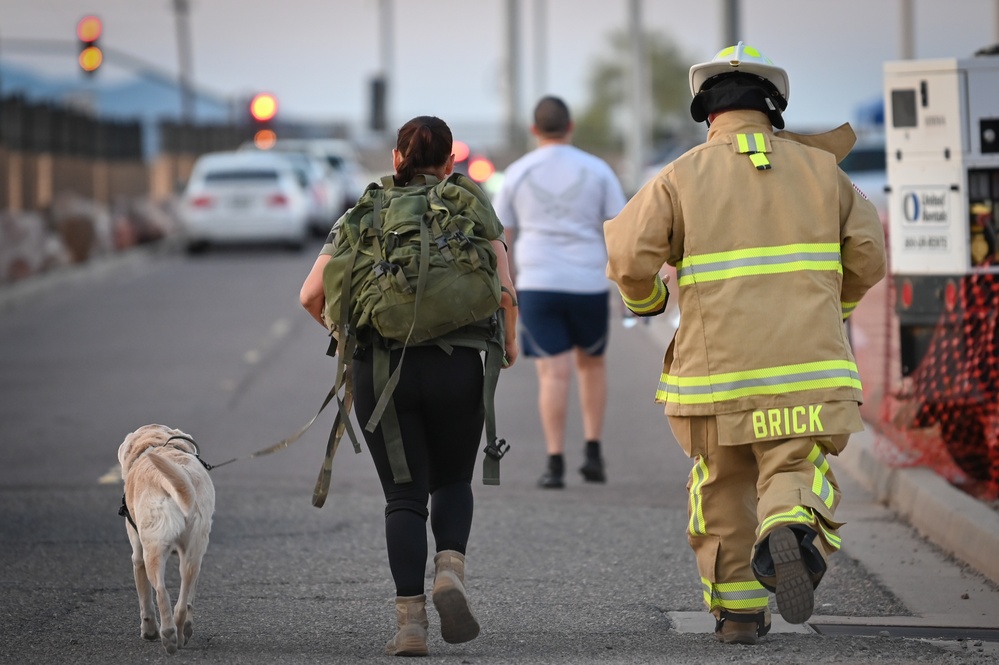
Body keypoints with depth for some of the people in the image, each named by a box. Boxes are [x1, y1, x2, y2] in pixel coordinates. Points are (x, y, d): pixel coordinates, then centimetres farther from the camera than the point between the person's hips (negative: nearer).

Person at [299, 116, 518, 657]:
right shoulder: (473, 212, 5)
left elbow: (312, 296, 4)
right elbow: (504, 293, -6)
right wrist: (509, 341, 13)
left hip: (378, 369, 0)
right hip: (454, 365, 0)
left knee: (404, 495, 7)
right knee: (452, 481, 19)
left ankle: (410, 622, -2)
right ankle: (450, 571, -7)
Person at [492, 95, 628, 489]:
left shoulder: (517, 174, 4)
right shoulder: (597, 171, 3)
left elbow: (501, 238, 6)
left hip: (537, 285, 0)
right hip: (589, 284, 1)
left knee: (554, 373, -3)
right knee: (591, 363, 20)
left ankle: (555, 463, -10)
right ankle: (593, 452, 14)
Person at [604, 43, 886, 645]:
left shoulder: (682, 177, 0)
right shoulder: (818, 167, 7)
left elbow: (628, 256, -9)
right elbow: (867, 254, 5)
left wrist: (646, 298, 14)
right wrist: (835, 305, 25)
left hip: (718, 365, 0)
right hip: (805, 366, 0)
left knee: (725, 486, 19)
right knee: (794, 478, 4)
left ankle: (739, 611, 20)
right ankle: (788, 534, -29)